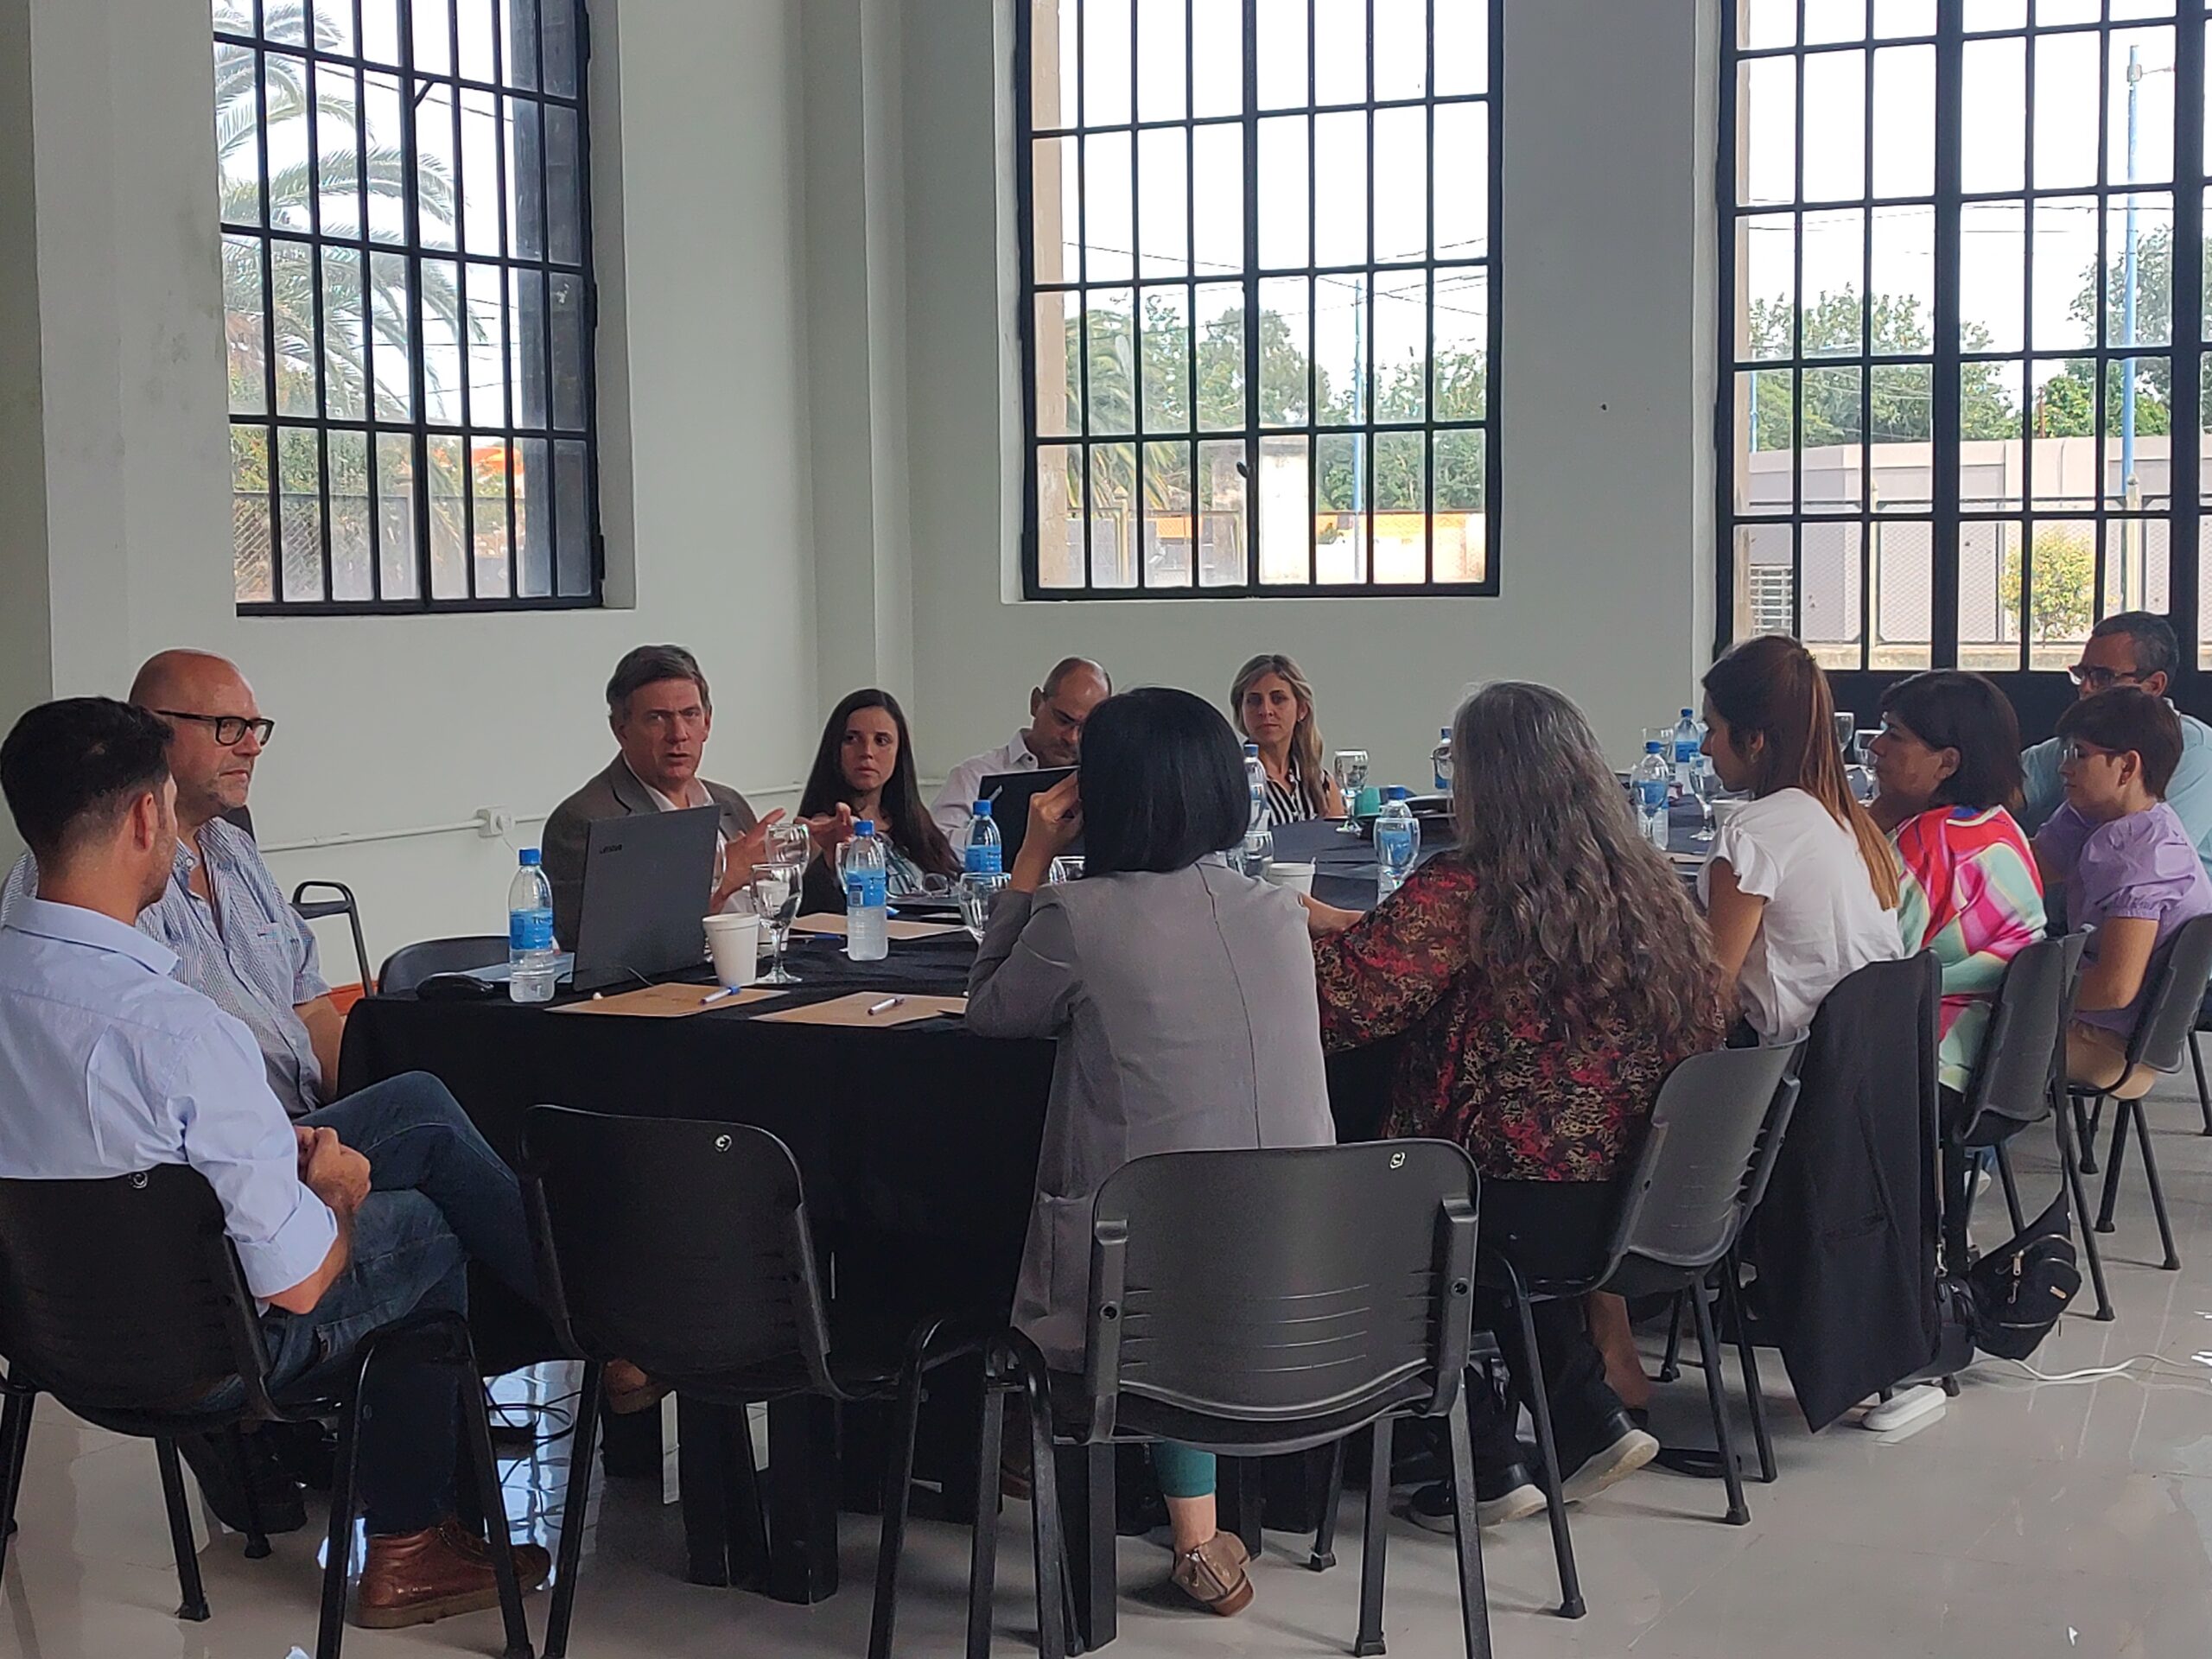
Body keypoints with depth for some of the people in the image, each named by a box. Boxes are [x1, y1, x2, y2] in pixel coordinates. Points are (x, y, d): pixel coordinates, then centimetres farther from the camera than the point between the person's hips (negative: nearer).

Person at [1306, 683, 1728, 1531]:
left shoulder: (1462, 890, -17)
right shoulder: (1648, 881, 4)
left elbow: (1343, 998, -22)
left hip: (1530, 1208, -7)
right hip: (1644, 1201, 7)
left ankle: (1490, 1466, 20)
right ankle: (1592, 1419, 28)